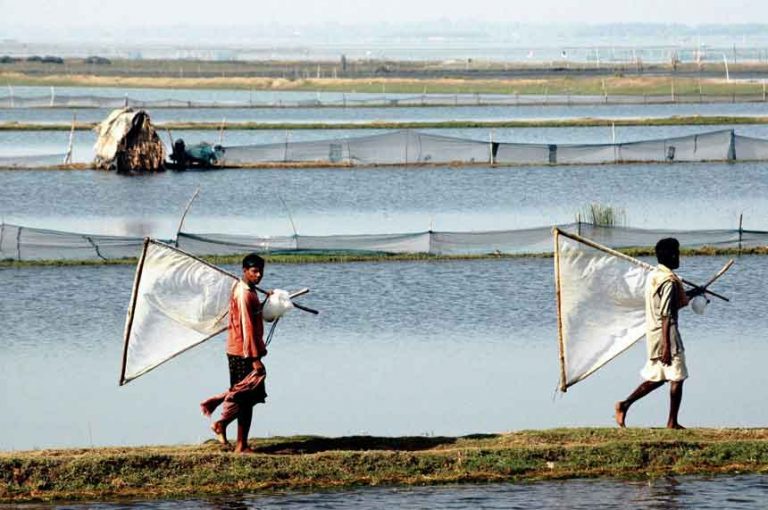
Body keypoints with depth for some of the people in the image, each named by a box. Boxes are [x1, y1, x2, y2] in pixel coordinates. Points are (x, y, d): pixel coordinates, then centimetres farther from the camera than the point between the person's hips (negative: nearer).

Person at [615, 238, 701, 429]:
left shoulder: (653, 276, 11)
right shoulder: (669, 282, -17)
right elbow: (666, 316, -22)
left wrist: (689, 294, 34)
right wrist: (666, 347, -23)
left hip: (652, 333, 9)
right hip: (666, 334, -9)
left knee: (657, 377, 16)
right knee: (677, 378, 1)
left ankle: (624, 405, 9)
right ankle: (672, 423, 4)